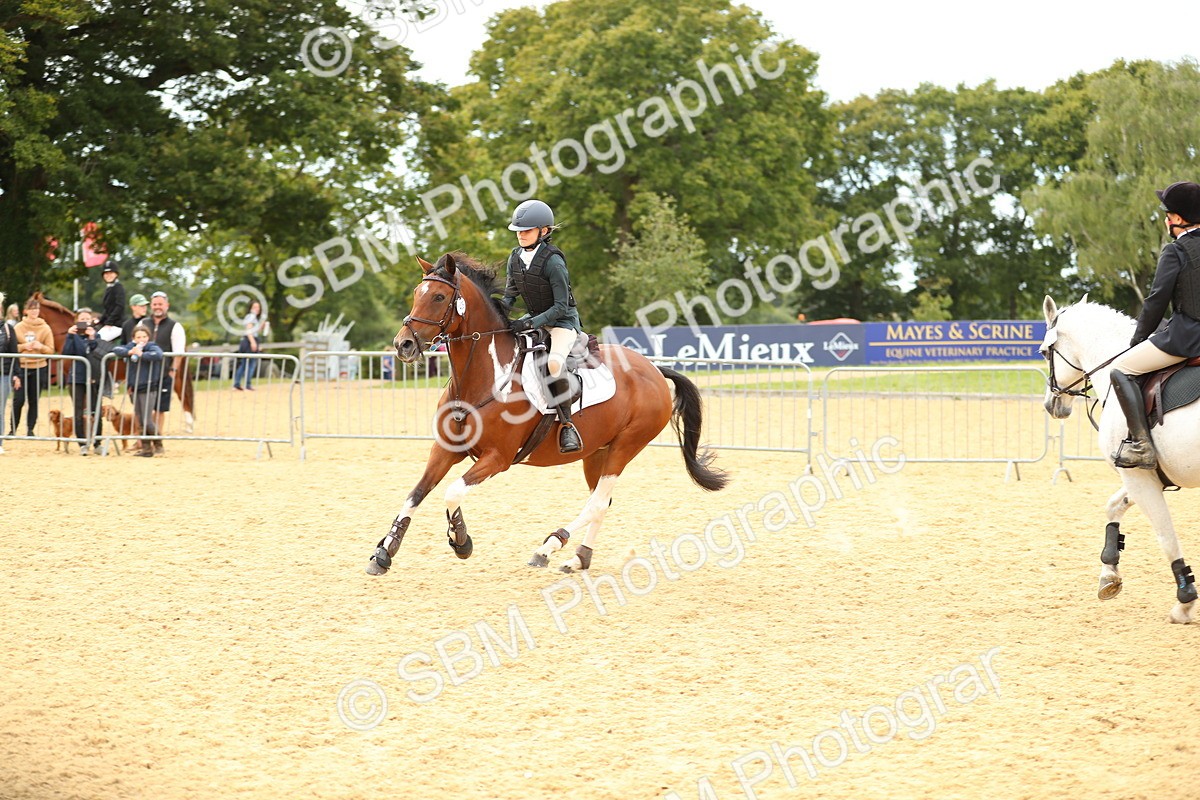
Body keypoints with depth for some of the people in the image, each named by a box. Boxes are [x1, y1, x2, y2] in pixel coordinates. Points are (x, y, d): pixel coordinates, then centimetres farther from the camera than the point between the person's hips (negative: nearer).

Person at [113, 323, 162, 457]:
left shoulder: (152, 347, -7)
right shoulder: (131, 347, 7)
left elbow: (158, 355, -29)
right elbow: (116, 349, -5)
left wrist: (142, 354, -28)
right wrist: (129, 352, -21)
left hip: (148, 389, -6)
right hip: (135, 389, 6)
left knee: (147, 421, -8)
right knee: (140, 421, 9)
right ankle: (146, 448, 16)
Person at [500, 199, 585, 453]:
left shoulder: (553, 262, -22)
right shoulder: (515, 258, 0)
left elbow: (561, 307, -22)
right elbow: (510, 294, 7)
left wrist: (531, 323, -31)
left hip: (562, 321, -8)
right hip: (534, 319, 8)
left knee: (554, 363, -34)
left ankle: (566, 424, -25)